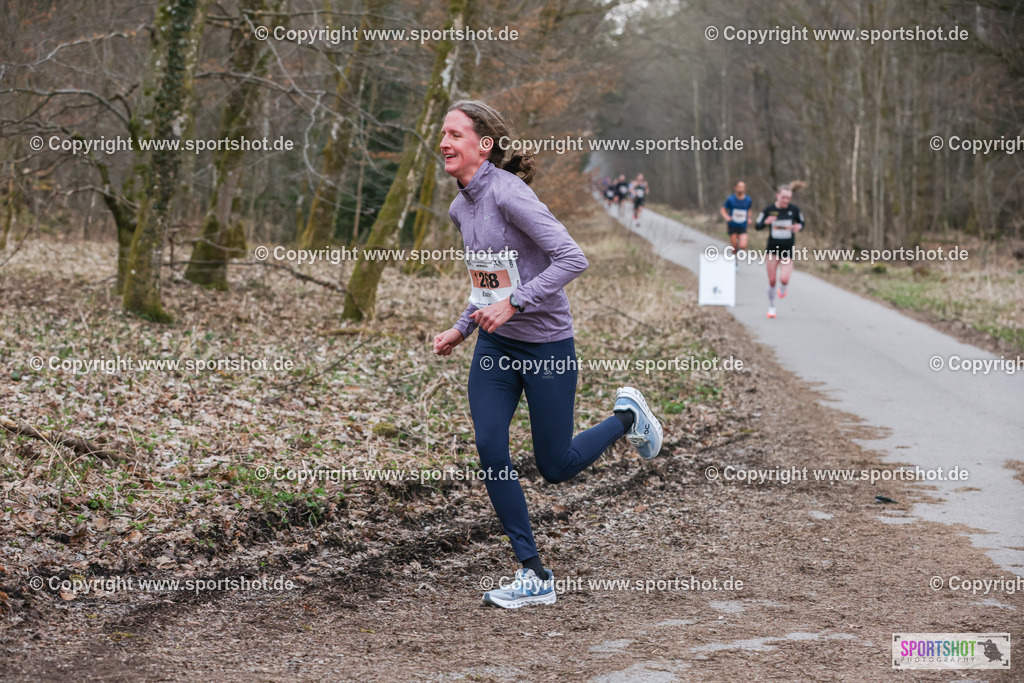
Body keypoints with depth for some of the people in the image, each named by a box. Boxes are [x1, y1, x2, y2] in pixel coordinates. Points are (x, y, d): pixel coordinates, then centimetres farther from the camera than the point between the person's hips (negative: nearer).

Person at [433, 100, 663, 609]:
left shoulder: (508, 194, -20)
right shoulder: (460, 209, 7)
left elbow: (572, 259, -26)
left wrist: (512, 304, -29)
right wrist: (461, 329, 11)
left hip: (546, 344, -7)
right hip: (493, 346, 7)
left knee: (556, 466, 3)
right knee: (490, 451, -6)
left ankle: (626, 417, 32)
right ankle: (534, 576, 4)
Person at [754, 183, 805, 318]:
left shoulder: (794, 210, -5)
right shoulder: (769, 210, -5)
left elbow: (802, 222, 11)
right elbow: (758, 226, 1)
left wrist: (799, 227, -12)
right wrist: (765, 222, -21)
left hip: (788, 250, 0)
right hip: (772, 249, 0)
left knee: (784, 279, -16)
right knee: (772, 280, 4)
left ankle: (783, 288, 23)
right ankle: (771, 307, 23)